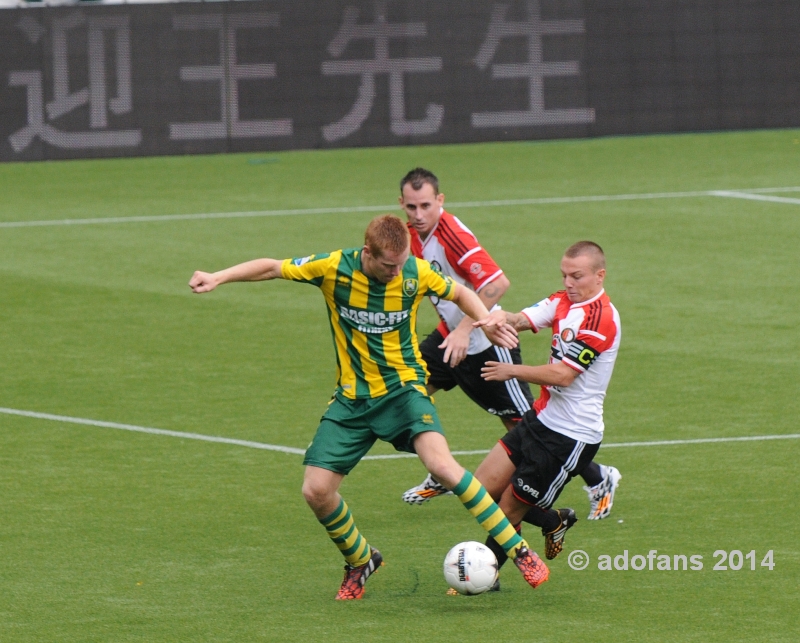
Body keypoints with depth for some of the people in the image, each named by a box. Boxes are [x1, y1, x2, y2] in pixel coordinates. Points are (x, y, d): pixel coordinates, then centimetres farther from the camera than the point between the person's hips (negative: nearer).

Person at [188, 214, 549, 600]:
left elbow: (460, 293, 9)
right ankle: (359, 562, 22)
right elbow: (273, 268, 0)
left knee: (440, 463, -28)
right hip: (352, 397, 2)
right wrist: (217, 278, -11)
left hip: (404, 387, -2)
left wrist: (488, 322, -9)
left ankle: (518, 550, -19)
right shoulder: (334, 268, -12)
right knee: (316, 491, -7)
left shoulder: (416, 273, -10)